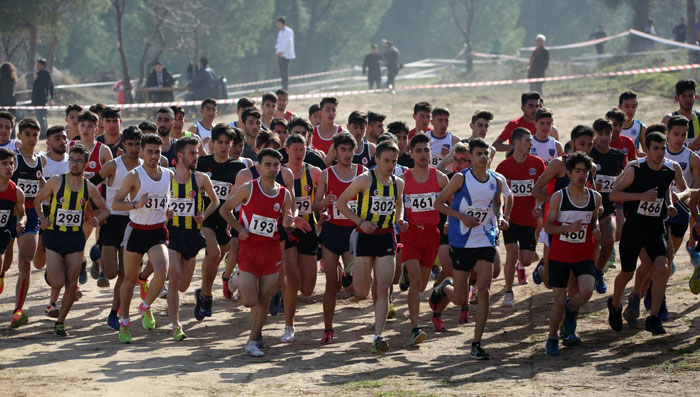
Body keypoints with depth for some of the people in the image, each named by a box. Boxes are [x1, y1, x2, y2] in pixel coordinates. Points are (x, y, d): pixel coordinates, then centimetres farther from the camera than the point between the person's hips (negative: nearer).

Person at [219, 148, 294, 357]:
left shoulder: (285, 194, 4)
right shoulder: (248, 189, -6)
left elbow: (287, 223, 15)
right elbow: (224, 209, 3)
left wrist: (288, 223, -9)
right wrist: (239, 229, -9)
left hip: (272, 251, 3)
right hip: (248, 251, -3)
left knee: (263, 300, 2)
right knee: (250, 301, -7)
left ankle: (252, 341, 14)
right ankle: (238, 286, 29)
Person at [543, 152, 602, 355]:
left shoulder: (595, 197, 2)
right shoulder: (558, 197, -7)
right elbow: (548, 226, -5)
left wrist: (595, 229, -5)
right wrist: (569, 228, -21)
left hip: (584, 255, 2)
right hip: (560, 254, -2)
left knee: (586, 291, -21)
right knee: (559, 300, 0)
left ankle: (571, 309, 14)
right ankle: (552, 338, 20)